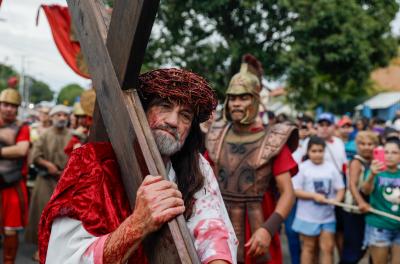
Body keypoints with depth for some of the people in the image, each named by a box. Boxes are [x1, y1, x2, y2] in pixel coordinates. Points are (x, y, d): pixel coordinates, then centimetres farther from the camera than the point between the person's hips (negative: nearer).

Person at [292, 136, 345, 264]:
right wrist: (314, 196, -20)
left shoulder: (331, 167, 3)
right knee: (309, 248, 9)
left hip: (328, 216, 3)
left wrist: (336, 200, -14)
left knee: (328, 247, 5)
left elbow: (340, 188, 6)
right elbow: (295, 191, -11)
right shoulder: (302, 168, -8)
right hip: (308, 217, -3)